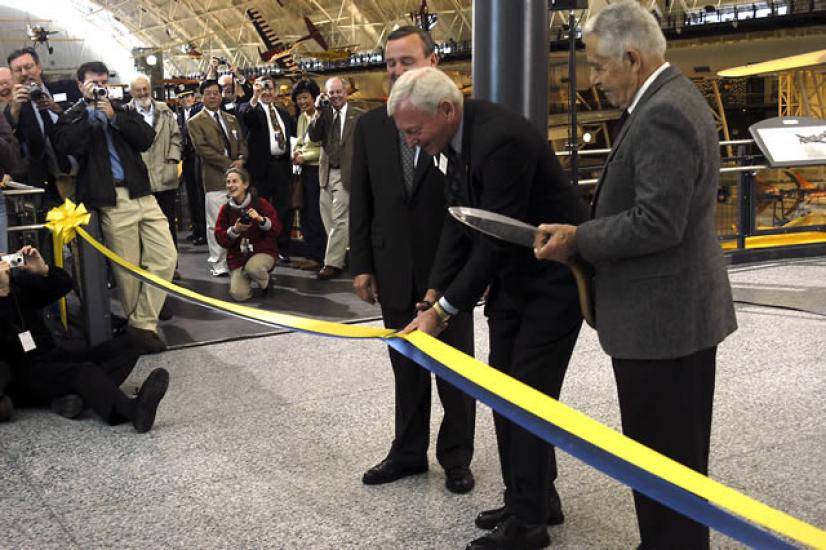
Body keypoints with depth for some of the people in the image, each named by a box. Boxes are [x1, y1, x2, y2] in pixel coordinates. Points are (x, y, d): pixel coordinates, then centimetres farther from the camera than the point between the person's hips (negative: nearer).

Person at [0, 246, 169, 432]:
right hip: (23, 377, -8)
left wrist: (44, 270, -6)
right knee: (85, 371, -34)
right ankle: (136, 411, -63)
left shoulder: (18, 281, 13)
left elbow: (65, 285, 13)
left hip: (51, 357, 8)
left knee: (126, 346, -2)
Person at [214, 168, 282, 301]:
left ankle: (266, 281, -2)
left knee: (253, 267, -39)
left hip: (263, 251, -2)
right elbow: (220, 238, -1)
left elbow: (277, 229, -9)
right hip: (237, 256, 2)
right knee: (239, 295, -18)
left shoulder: (261, 203, -5)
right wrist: (234, 230, -20)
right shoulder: (226, 209, 2)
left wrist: (261, 220, -26)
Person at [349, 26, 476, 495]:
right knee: (406, 367, 15)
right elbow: (361, 201, 6)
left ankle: (456, 456, 25)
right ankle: (409, 452, 29)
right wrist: (361, 264, 3)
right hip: (395, 269, 3)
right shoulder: (371, 126, 5)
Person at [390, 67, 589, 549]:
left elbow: (495, 239, -27)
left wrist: (445, 310, -22)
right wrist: (435, 294, -3)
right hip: (512, 272, 9)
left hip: (553, 274, -9)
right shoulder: (458, 136, 0)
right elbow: (459, 222, 4)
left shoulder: (501, 138, -29)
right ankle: (535, 498, 25)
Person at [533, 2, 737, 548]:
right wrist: (585, 234, 10)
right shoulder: (672, 98, 12)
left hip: (661, 318, -11)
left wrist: (578, 239, -14)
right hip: (678, 311, 11)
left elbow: (657, 223, -26)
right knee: (676, 452, 20)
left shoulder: (663, 114, -21)